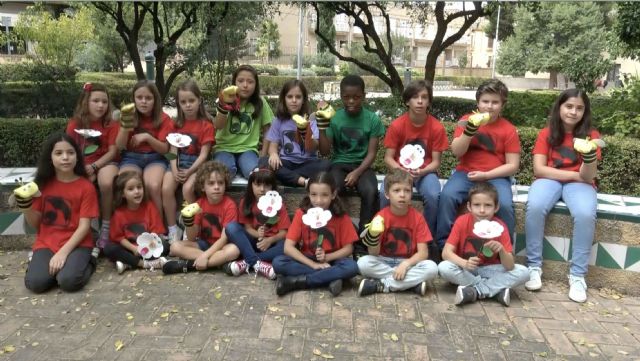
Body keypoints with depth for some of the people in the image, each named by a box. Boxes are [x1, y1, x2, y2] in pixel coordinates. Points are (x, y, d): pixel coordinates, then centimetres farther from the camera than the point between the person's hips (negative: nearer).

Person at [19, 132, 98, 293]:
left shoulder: (86, 187, -6)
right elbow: (35, 223, 6)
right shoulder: (43, 184, 4)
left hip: (76, 244, -3)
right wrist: (25, 205, -13)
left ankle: (86, 263, 3)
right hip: (46, 243, 3)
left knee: (69, 281, -28)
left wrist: (63, 252, -20)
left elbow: (84, 226, -10)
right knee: (35, 282, -23)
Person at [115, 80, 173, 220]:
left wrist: (147, 137, -18)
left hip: (155, 158, -1)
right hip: (131, 158, 1)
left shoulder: (163, 119, -1)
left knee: (153, 186, -33)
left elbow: (164, 149, -2)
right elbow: (120, 146, -2)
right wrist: (125, 125, -18)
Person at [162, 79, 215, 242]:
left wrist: (189, 172, -20)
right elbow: (173, 150, 3)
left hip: (197, 164, -4)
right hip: (179, 162, 4)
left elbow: (204, 154, -9)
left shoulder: (206, 124, -4)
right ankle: (172, 230, -9)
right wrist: (174, 170, -14)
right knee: (166, 189, -23)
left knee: (187, 189, -30)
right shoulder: (177, 124, 9)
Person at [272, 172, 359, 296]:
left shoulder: (341, 216, -12)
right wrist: (313, 264, -24)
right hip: (307, 260, 1)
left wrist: (327, 257, -23)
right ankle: (330, 278, -26)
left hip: (331, 260, 0)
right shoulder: (301, 213, -11)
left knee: (351, 267, -32)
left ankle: (295, 282, -25)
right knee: (278, 263, -26)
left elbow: (348, 248, -6)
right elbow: (288, 247, -15)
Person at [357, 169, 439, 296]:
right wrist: (373, 235, -32)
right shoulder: (381, 217, -9)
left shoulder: (417, 218, -7)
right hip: (384, 262, 0)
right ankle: (413, 282, -22)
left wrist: (406, 264, -27)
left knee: (432, 268, -27)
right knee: (363, 263, -29)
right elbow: (374, 253, -12)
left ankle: (381, 284, -21)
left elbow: (423, 252, -9)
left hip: (408, 263, 1)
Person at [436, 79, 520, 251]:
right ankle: (443, 246, -13)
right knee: (447, 196, -27)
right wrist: (470, 129, -19)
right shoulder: (467, 120, 5)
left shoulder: (508, 129, 1)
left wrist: (486, 175, -13)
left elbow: (512, 166, -1)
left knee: (505, 205, -29)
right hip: (466, 173, 1)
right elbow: (456, 152, -5)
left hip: (495, 177, -1)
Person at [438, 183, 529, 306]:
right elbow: (446, 252, -21)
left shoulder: (499, 227, -14)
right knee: (443, 268, -31)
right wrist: (464, 264, -39)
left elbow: (510, 267, -19)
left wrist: (501, 250, -39)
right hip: (466, 269, 0)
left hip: (490, 270, 1)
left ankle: (474, 291, -22)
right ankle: (497, 289, -23)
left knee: (523, 272, -22)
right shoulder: (462, 222, -15)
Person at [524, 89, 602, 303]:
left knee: (586, 214, -34)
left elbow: (588, 176, -9)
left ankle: (577, 275, -19)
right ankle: (534, 266, -20)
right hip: (549, 179, 0)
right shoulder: (546, 133, 2)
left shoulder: (591, 135, 1)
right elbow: (539, 169, -6)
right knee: (534, 207, -35)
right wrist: (575, 174, -9)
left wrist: (590, 154, -29)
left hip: (579, 183, 0)